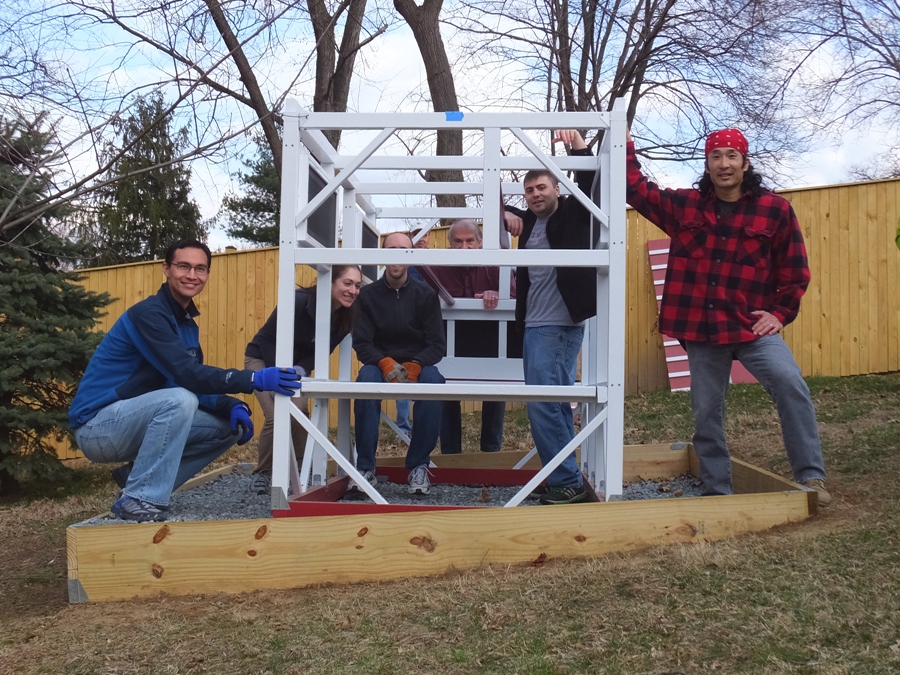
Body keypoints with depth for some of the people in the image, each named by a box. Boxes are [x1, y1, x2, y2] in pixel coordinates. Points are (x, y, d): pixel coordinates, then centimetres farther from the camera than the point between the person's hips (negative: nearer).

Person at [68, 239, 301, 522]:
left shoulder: (188, 324, 10)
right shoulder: (148, 314, -18)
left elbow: (195, 383, 9)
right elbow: (187, 374, -29)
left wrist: (232, 406, -11)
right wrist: (255, 379, -35)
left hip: (133, 422, 9)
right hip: (98, 425, -8)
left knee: (229, 427, 1)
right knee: (180, 399, -33)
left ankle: (139, 480, 5)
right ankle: (138, 499, -23)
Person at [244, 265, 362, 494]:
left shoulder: (345, 318, -14)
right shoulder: (299, 301, -31)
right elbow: (266, 338, -21)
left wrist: (301, 370, -25)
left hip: (295, 367, 4)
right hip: (262, 359, -4)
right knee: (276, 416, -20)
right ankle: (262, 473, 0)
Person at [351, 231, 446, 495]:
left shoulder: (425, 295, 3)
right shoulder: (368, 295, 3)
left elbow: (437, 345, -2)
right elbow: (361, 343, -2)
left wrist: (414, 367, -22)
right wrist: (386, 364, -23)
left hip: (418, 366, 0)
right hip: (380, 364, 0)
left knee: (433, 381, -34)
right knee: (366, 378, -35)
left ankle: (419, 465, -22)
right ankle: (365, 466, -28)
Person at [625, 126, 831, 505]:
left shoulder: (775, 209, 0)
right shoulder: (684, 205, 7)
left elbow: (795, 270, 5)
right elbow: (637, 190, 14)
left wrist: (780, 313, -3)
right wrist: (625, 146, 7)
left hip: (752, 326, -2)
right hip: (699, 330, 2)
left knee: (791, 386, -23)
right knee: (706, 412, 8)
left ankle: (811, 477, -10)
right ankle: (717, 491, 22)